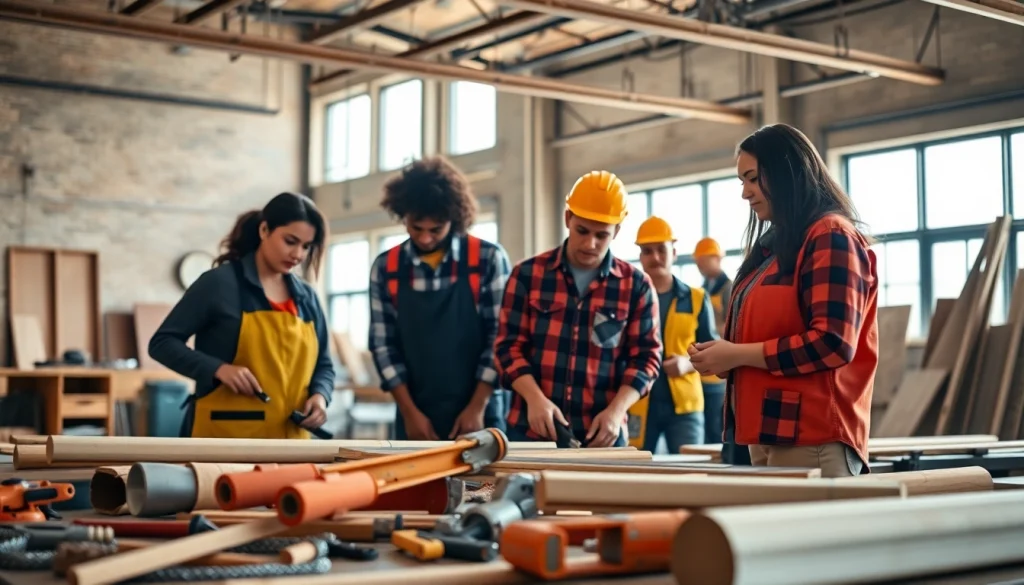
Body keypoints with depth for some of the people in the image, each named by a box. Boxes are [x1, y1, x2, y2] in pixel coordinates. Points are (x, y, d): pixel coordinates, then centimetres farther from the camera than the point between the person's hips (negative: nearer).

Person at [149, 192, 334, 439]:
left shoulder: (307, 297, 13)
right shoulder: (220, 283, -4)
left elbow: (323, 365, 21)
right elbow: (162, 342, -3)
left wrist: (319, 396, -1)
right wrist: (219, 369, -18)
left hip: (288, 442, 5)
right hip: (224, 439, -5)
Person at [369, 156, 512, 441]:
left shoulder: (489, 259, -4)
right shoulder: (386, 268, 3)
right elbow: (383, 343, 3)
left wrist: (477, 407, -9)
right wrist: (409, 411, -4)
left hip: (479, 414, -2)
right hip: (416, 417, 2)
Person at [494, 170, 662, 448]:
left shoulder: (636, 284, 4)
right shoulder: (528, 274, 3)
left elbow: (645, 356, 3)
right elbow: (509, 345, 1)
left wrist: (616, 410, -12)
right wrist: (535, 398, -15)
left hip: (602, 435, 0)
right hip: (531, 429, 0)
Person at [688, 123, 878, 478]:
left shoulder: (832, 238, -9)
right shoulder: (775, 244, 19)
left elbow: (832, 344, -18)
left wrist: (737, 354, -13)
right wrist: (722, 356, 6)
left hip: (811, 440, -9)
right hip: (769, 434, 9)